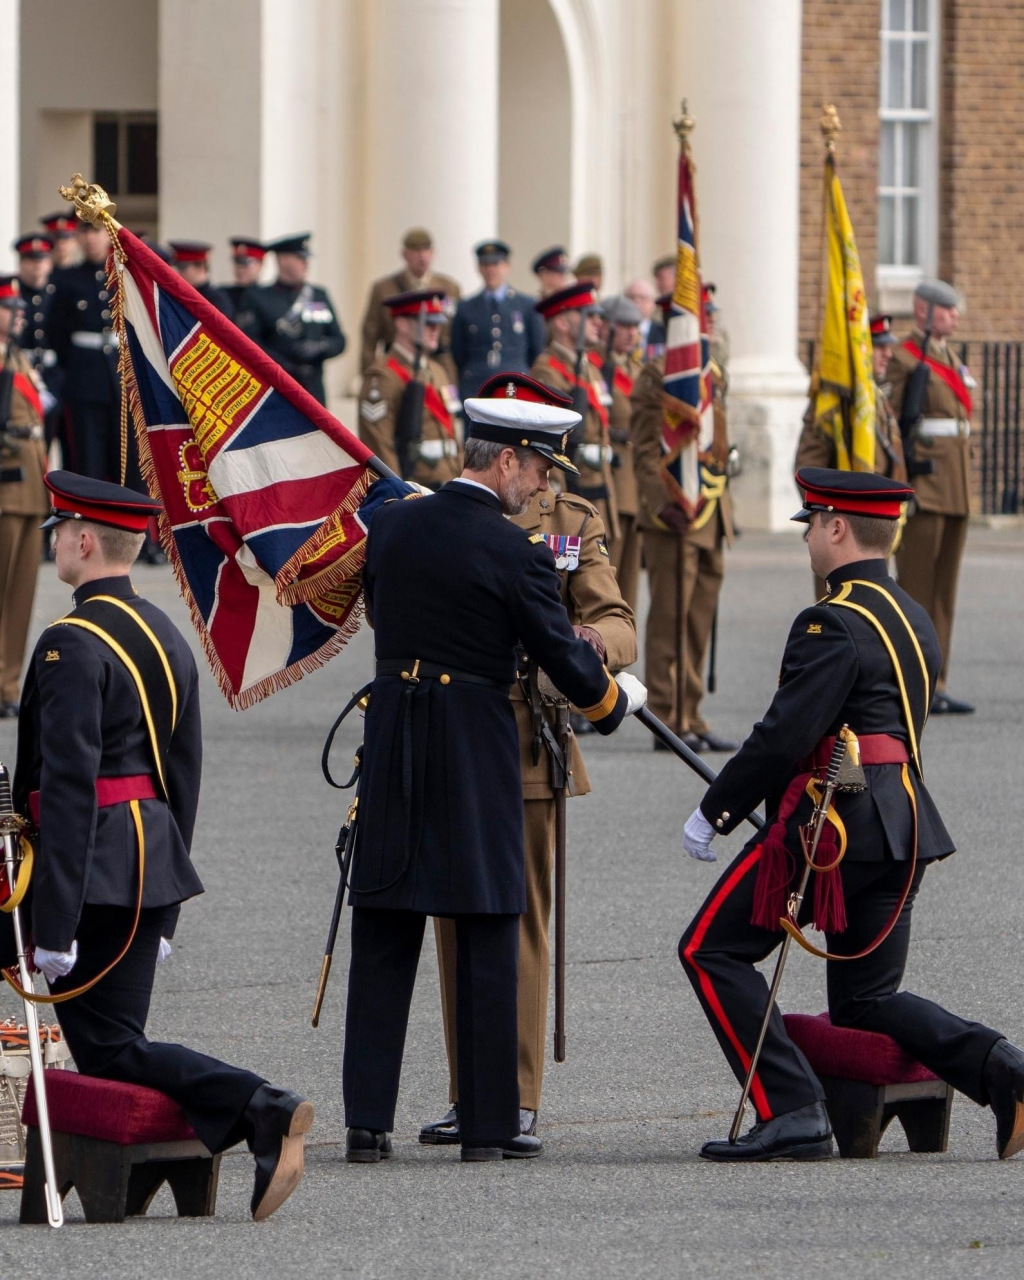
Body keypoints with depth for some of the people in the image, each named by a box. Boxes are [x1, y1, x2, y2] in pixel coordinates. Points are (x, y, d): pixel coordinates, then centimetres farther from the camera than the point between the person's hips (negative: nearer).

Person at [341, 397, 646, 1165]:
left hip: (392, 747, 5)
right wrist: (618, 698, 14)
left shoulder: (390, 526, 4)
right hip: (478, 749, -5)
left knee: (382, 943, 7)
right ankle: (488, 1123, 7)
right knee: (488, 941, 5)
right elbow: (569, 665, -8)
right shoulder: (517, 553, -13)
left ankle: (368, 1121, 4)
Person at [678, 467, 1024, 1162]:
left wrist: (713, 812, -8)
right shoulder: (914, 619, 16)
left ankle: (790, 1113, -7)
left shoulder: (834, 624, -13)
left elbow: (786, 735, -19)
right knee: (867, 1001, 16)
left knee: (713, 950, 2)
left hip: (832, 820, -9)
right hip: (906, 826, 9)